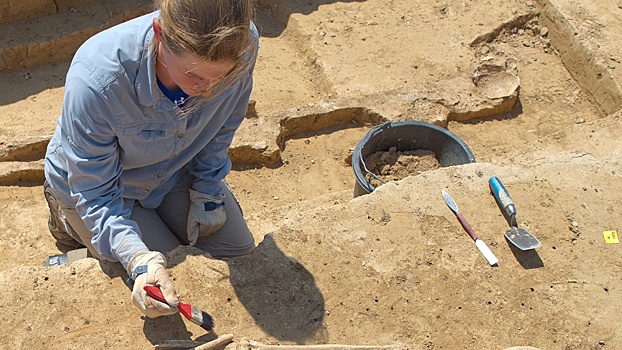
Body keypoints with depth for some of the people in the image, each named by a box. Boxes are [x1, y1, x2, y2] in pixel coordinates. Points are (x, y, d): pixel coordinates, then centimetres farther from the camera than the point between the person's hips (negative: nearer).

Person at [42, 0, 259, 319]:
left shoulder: (243, 44, -31)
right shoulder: (96, 78, -41)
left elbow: (221, 129, -6)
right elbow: (96, 195, -28)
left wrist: (208, 193, -6)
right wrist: (141, 261, -43)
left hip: (176, 169, 4)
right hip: (98, 183, -4)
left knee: (239, 251, 6)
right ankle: (71, 220, 17)